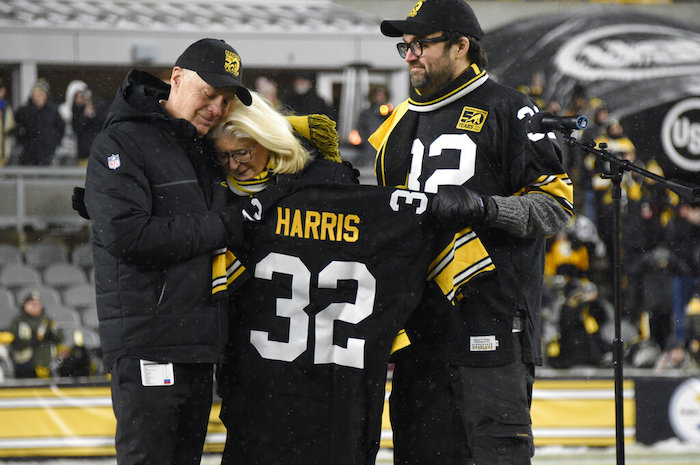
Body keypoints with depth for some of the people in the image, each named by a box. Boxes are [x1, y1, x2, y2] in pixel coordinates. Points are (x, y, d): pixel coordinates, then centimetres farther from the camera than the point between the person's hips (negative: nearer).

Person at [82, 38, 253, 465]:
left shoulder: (206, 152, 17)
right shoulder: (121, 143, -8)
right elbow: (126, 234, -20)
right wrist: (220, 227, -14)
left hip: (200, 339, 8)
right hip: (147, 343, -8)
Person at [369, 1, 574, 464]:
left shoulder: (508, 111, -1)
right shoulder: (402, 122, 20)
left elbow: (557, 204, -7)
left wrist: (484, 207, -20)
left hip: (492, 322, -7)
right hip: (419, 318, 7)